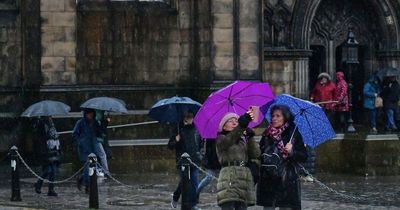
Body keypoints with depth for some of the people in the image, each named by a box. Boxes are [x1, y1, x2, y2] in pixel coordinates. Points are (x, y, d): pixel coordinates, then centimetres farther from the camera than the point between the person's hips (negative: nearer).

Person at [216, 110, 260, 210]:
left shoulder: (243, 139, 23)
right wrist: (242, 124, -33)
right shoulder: (221, 139, 7)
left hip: (244, 180, 5)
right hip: (229, 179, -5)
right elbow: (228, 140, -19)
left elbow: (255, 154, 8)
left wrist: (250, 137, -5)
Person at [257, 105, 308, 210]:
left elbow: (303, 156, -4)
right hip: (268, 181, 4)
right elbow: (259, 153, 16)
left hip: (286, 181, -3)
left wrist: (292, 152, -20)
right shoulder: (267, 134, 11)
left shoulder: (293, 134, 0)